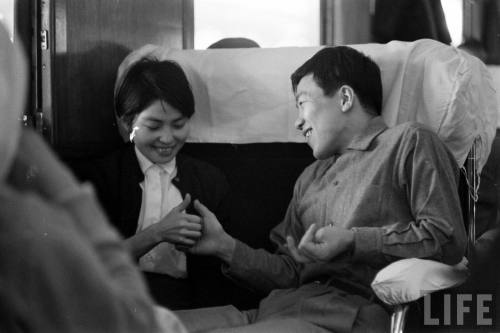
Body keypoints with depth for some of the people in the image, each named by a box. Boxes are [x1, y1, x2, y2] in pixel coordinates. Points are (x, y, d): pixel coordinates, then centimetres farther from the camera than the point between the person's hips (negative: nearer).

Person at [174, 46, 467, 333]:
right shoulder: (310, 179, 30)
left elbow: (447, 238, -7)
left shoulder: (408, 143, 7)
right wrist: (225, 246, 12)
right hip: (284, 306, 7)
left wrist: (353, 240, -14)